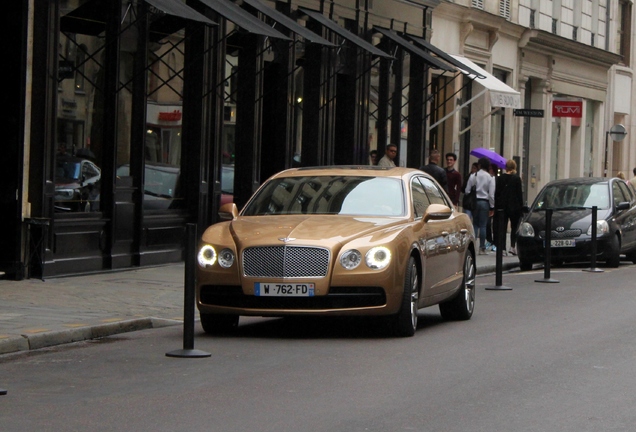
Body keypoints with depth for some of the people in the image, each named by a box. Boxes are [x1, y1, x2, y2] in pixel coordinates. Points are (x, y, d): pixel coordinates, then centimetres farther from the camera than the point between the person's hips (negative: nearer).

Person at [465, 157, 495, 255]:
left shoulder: (473, 176, 1)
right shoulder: (490, 178, -4)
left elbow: (467, 191, 1)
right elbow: (491, 194, -5)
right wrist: (492, 207, 0)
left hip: (474, 202, 2)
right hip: (485, 202, -2)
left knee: (475, 224, 10)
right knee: (483, 225, 0)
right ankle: (482, 248, 0)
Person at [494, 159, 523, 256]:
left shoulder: (499, 178, 1)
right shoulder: (516, 178, -7)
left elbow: (496, 193, 3)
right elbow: (519, 194, -5)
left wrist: (496, 207, 9)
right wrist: (521, 206, 2)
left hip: (502, 207, 2)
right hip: (514, 207, -2)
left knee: (502, 227, 4)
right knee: (514, 227, 11)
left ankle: (502, 248, -3)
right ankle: (513, 246, 1)